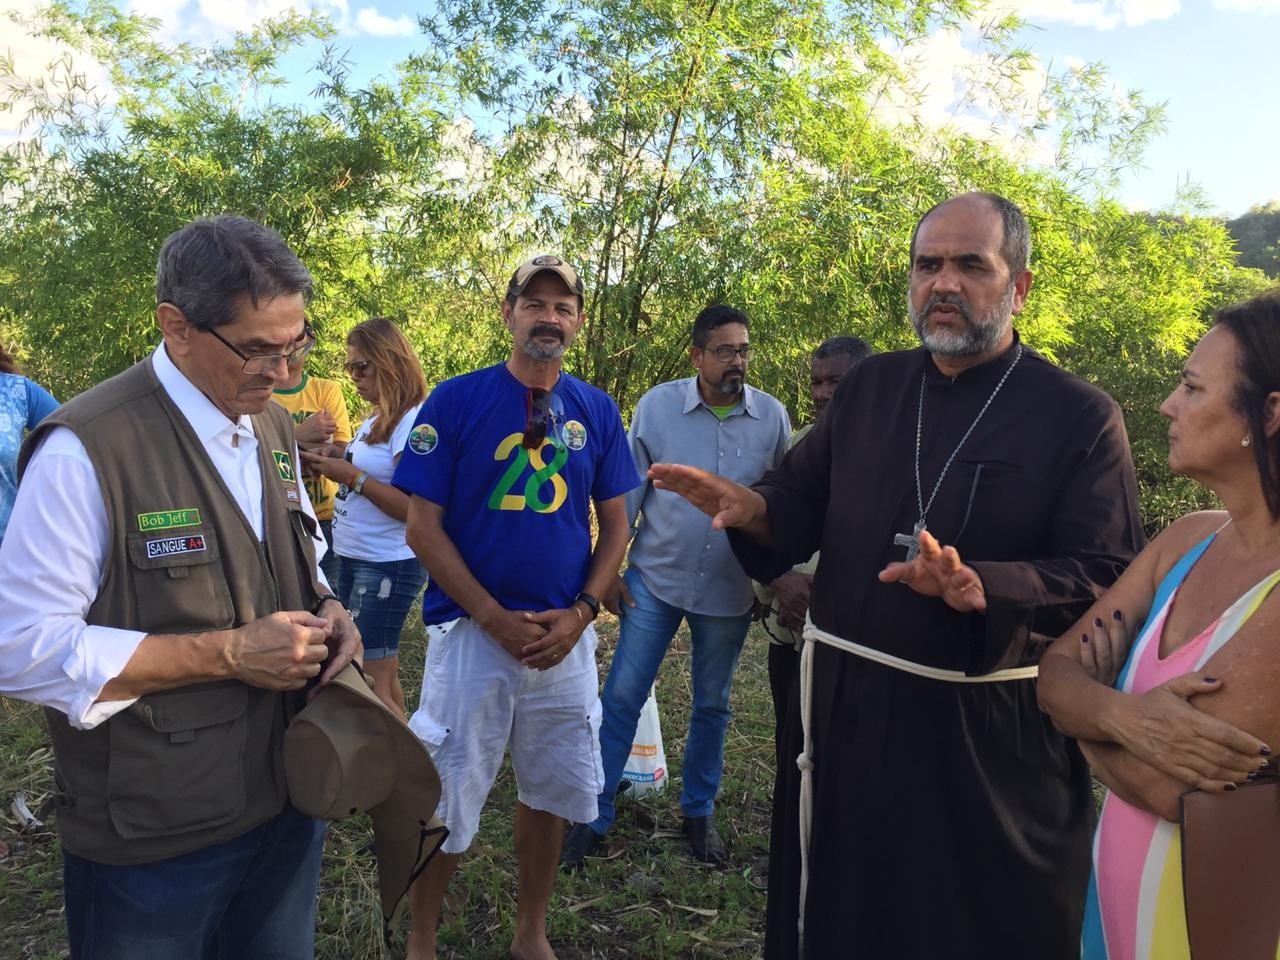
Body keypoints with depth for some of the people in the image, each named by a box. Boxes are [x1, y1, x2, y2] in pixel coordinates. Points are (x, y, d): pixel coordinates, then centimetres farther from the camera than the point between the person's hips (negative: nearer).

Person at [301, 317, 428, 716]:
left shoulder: (412, 420, -16)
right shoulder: (377, 419, 11)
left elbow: (413, 508, -21)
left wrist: (352, 476, -19)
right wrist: (343, 456, 2)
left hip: (385, 566, -9)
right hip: (353, 560, 9)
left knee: (370, 682, -4)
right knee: (384, 675, 14)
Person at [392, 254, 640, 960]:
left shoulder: (597, 411, 4)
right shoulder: (455, 400, -6)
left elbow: (615, 525, 8)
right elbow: (422, 526, -9)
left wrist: (580, 614, -6)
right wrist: (497, 619, -14)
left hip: (566, 636, 4)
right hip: (472, 631, -3)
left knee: (549, 793, 16)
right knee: (446, 802, 7)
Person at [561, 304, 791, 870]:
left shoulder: (772, 418, -5)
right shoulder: (658, 405, -9)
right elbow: (628, 492, -3)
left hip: (729, 590, 1)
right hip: (655, 578, -1)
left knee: (712, 707, 16)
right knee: (621, 697, 3)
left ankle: (699, 813, 35)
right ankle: (595, 815, 18)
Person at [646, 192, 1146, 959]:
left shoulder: (1080, 416, -7)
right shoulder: (869, 387, 6)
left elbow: (1110, 577, -14)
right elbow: (806, 499, 9)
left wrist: (980, 591, -30)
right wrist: (755, 509, -14)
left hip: (989, 726, -4)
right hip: (847, 704, 4)